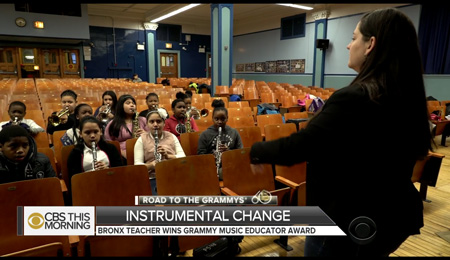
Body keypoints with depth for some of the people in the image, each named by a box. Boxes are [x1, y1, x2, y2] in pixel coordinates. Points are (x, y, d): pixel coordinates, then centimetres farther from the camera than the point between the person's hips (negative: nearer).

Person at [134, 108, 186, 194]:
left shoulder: (171, 136, 16)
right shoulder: (141, 140, 10)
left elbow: (183, 157, 6)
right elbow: (137, 164, 1)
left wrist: (168, 156, -13)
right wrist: (151, 165, -20)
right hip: (153, 179, -2)